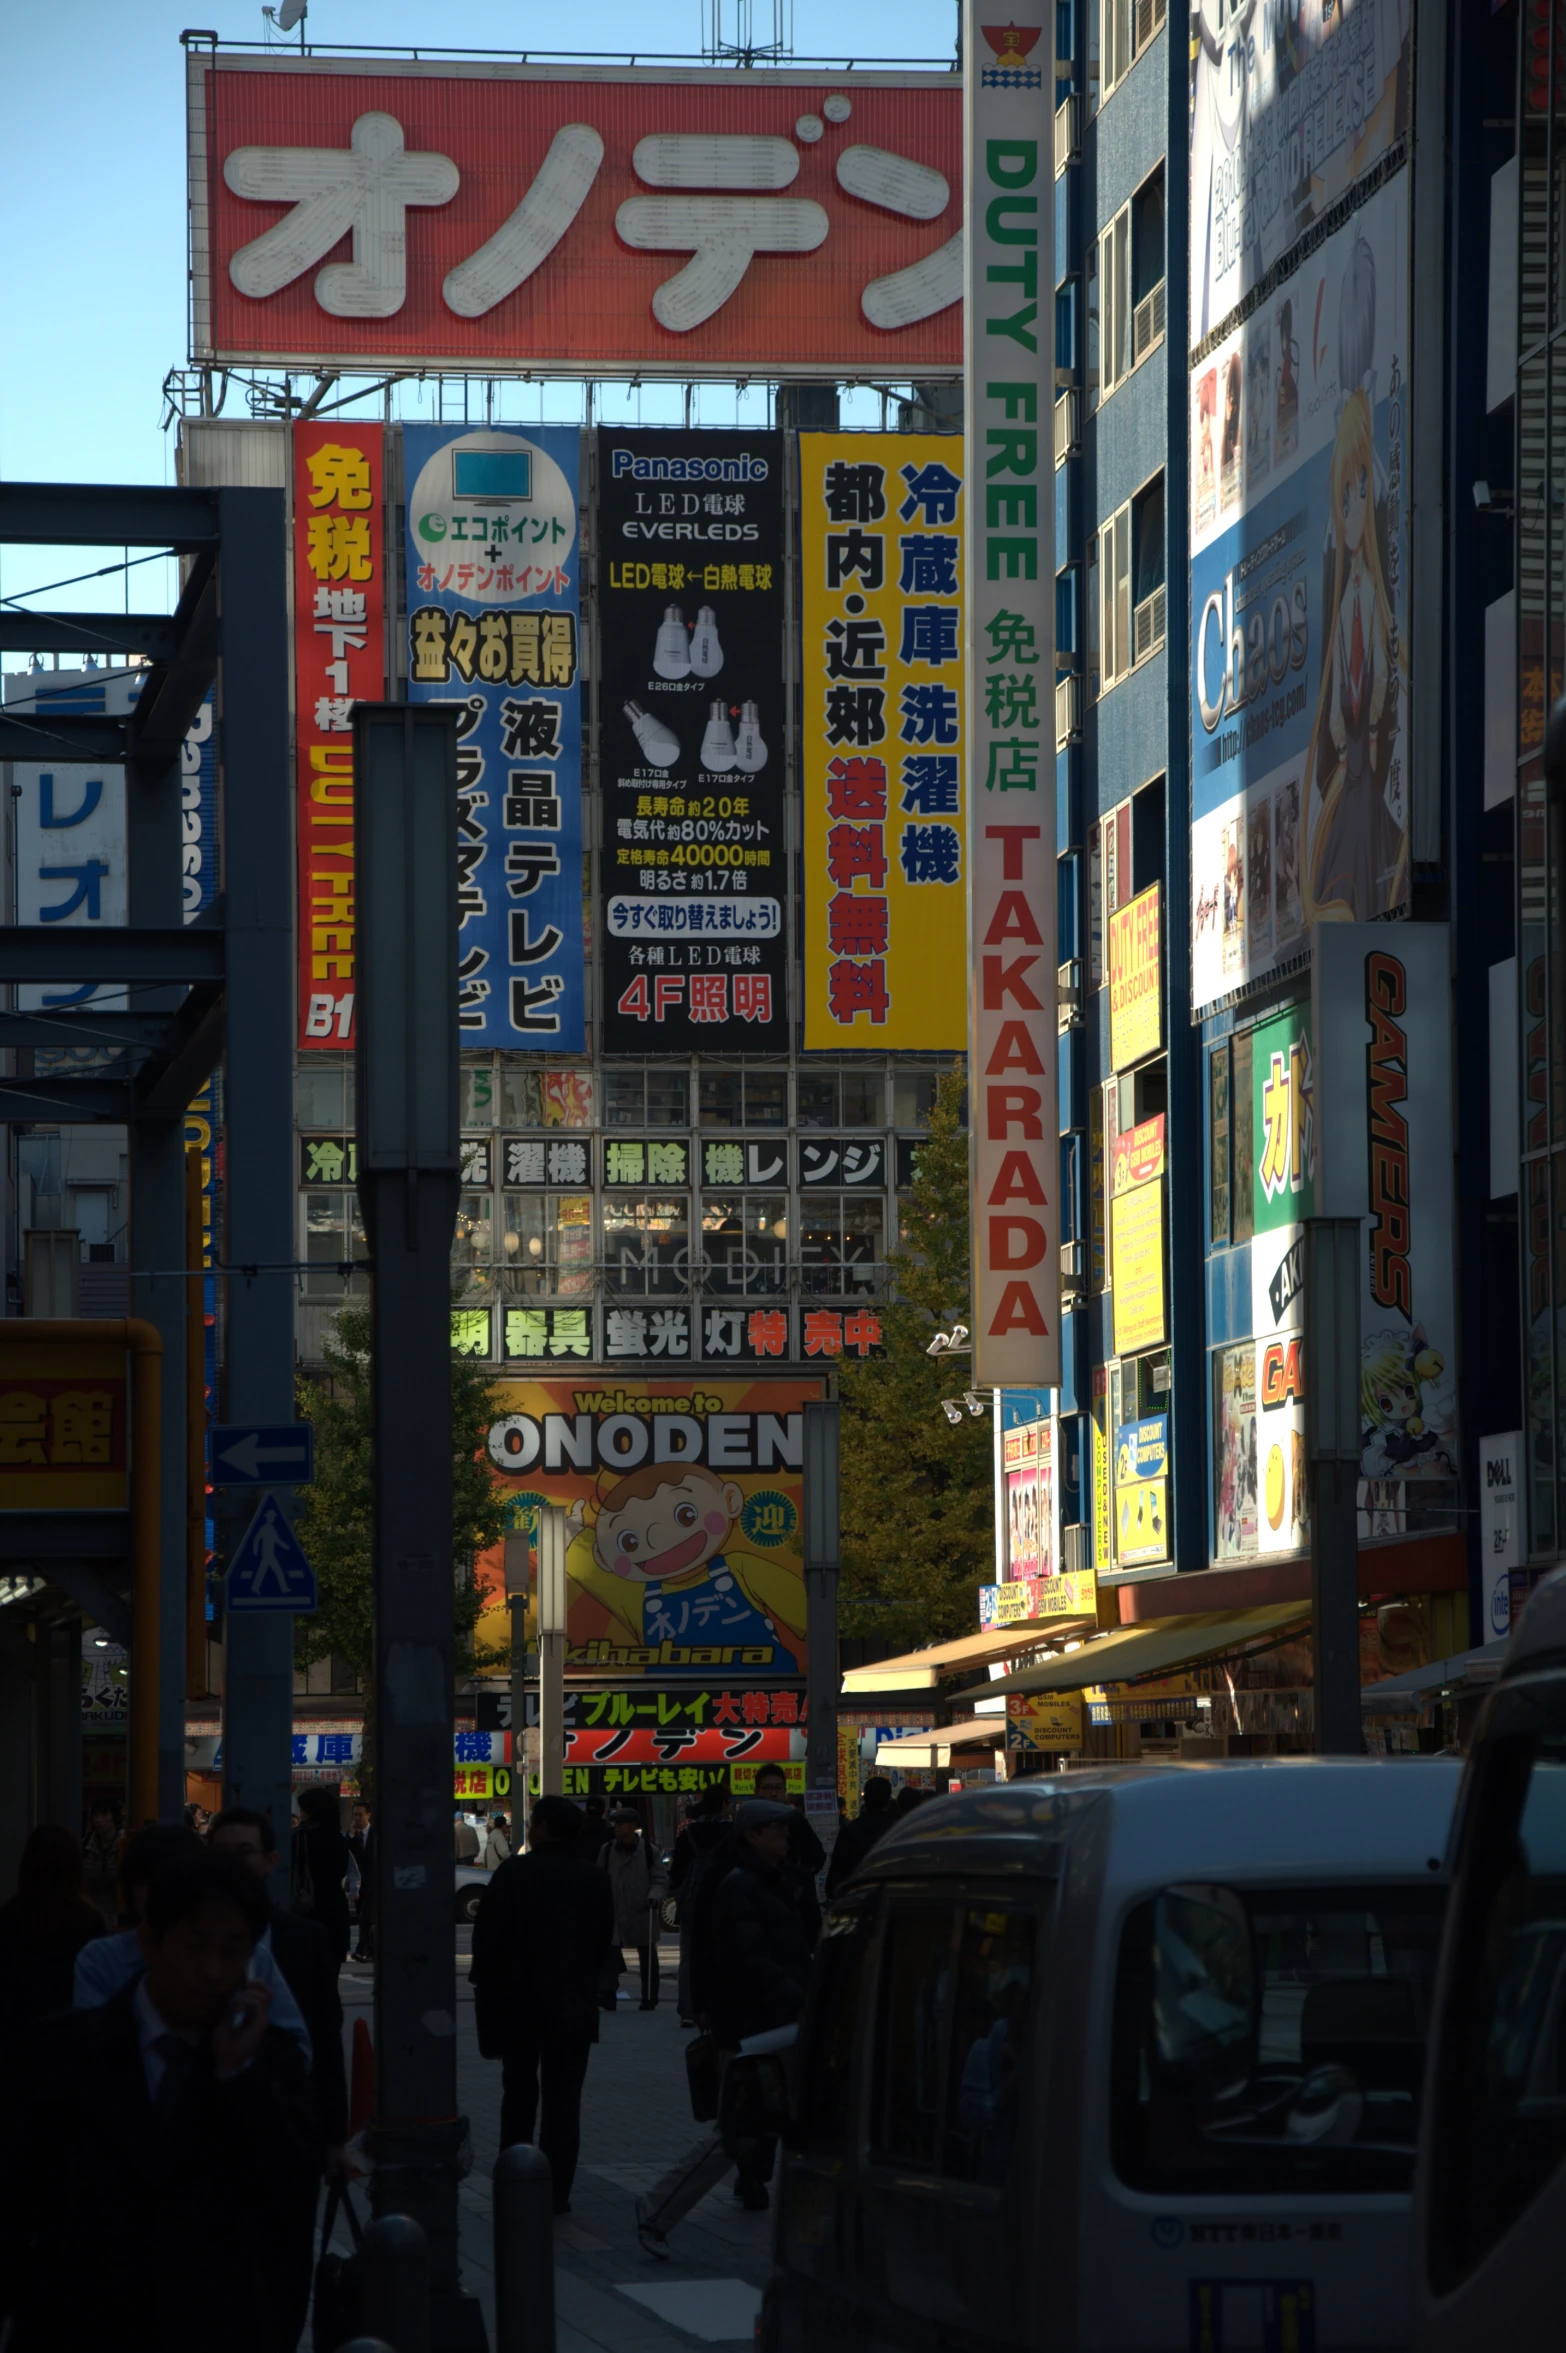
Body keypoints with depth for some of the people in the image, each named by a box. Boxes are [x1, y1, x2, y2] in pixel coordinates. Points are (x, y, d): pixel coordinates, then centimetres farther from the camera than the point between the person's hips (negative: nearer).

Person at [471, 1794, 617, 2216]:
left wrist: (485, 1982, 4)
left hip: (517, 1999, -1)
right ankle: (555, 2192, -2)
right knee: (563, 2096, 2)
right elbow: (604, 1941, 6)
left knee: (519, 2091, 14)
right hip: (574, 2004, 1)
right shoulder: (596, 1881, 1)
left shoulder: (515, 1873, -11)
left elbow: (489, 1935, -10)